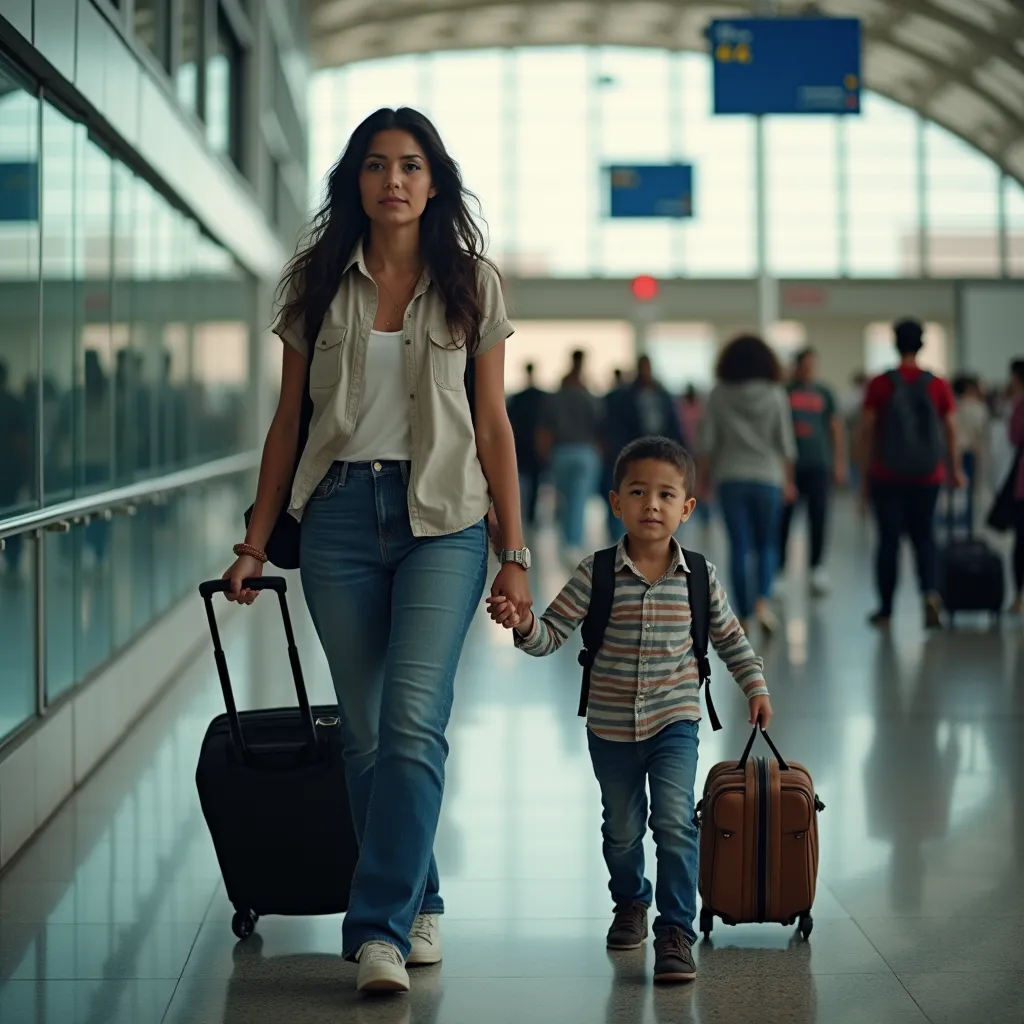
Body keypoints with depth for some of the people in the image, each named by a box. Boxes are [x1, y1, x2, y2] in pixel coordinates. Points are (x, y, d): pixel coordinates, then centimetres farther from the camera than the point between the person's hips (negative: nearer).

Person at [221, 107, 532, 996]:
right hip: (340, 512, 2)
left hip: (442, 517, -2)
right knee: (366, 731, 4)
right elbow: (287, 421, 11)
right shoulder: (319, 284, 8)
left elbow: (493, 426, 6)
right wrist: (255, 544, 7)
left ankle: (381, 927, -12)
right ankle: (417, 907, 20)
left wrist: (514, 554, 2)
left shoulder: (471, 283, 6)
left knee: (413, 720, -15)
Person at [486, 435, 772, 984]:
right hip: (610, 727, 1)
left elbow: (729, 637, 11)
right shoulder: (595, 574, -11)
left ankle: (675, 930, -8)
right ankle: (630, 900, 45)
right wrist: (524, 625, -30)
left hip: (674, 722, -1)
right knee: (622, 828, 17)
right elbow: (552, 634, -10)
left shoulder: (700, 577, -6)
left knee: (674, 820, -17)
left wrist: (755, 685, 9)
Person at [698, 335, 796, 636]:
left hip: (731, 478, 0)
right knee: (767, 544, 11)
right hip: (768, 477, 0)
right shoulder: (775, 394, -2)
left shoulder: (719, 395, -1)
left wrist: (704, 477, 8)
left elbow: (708, 441, -1)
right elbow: (785, 442, -1)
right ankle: (762, 598, -12)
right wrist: (788, 480, 7)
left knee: (739, 547, 4)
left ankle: (743, 615, 5)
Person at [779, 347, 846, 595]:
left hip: (818, 465, 1)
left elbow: (836, 428, 11)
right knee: (783, 520, 0)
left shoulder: (823, 394, 8)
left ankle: (817, 567, 7)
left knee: (818, 517, -4)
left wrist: (839, 463, 6)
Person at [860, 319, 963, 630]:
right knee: (923, 536, 12)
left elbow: (867, 431, -4)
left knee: (889, 540, 6)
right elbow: (950, 431, 2)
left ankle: (885, 610, 12)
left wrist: (865, 476, 3)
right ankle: (929, 592, -12)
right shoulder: (938, 385, -1)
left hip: (888, 476, -1)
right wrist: (955, 469, 15)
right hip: (927, 476, 1)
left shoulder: (880, 385, -5)